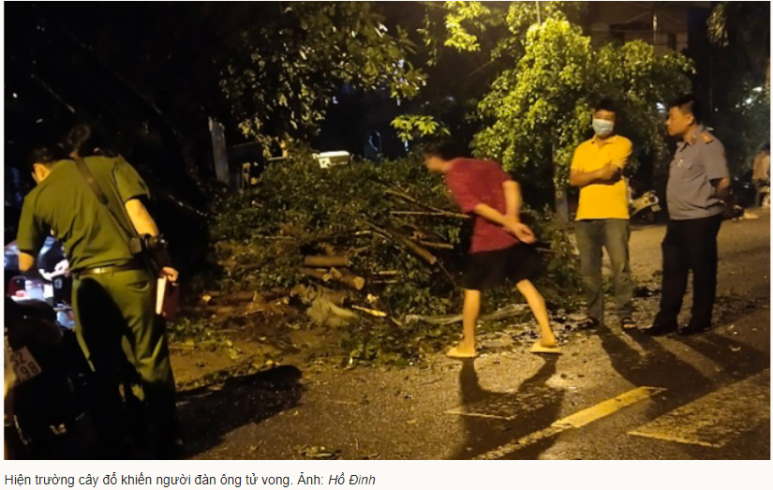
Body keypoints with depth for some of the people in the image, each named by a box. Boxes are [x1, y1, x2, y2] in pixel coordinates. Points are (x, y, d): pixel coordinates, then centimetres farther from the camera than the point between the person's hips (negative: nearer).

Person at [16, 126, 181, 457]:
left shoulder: (36, 197, 11)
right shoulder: (109, 165, 8)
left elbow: (26, 263, 12)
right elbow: (138, 213, -5)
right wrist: (163, 262, -6)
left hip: (87, 285, 1)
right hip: (129, 274, -1)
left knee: (103, 372, 14)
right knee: (152, 362, 9)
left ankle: (114, 448, 23)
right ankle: (166, 442, 17)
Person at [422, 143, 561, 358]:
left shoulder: (453, 177, -6)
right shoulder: (485, 164, 16)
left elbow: (478, 208, -16)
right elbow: (511, 185, 2)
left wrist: (511, 225, -17)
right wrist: (512, 218, -8)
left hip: (488, 238, -6)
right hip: (512, 234, 7)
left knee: (472, 288, 8)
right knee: (524, 282, 12)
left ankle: (467, 345, 15)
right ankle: (548, 338, 9)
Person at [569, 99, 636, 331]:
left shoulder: (622, 144, 5)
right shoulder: (582, 149, 18)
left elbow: (610, 172, -11)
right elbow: (573, 179, 5)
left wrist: (588, 175, 3)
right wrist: (599, 173, -5)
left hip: (614, 215, -4)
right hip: (586, 216, 4)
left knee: (620, 266, -8)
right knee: (589, 269, 5)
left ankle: (625, 314, -1)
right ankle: (594, 313, 13)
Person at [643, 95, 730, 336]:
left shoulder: (707, 144, -15)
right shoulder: (683, 146, 14)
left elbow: (723, 182, -20)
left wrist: (715, 201, -6)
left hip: (700, 220, -9)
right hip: (678, 219, 9)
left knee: (702, 271, 4)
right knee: (672, 271, 11)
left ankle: (700, 320, 16)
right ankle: (666, 320, 18)